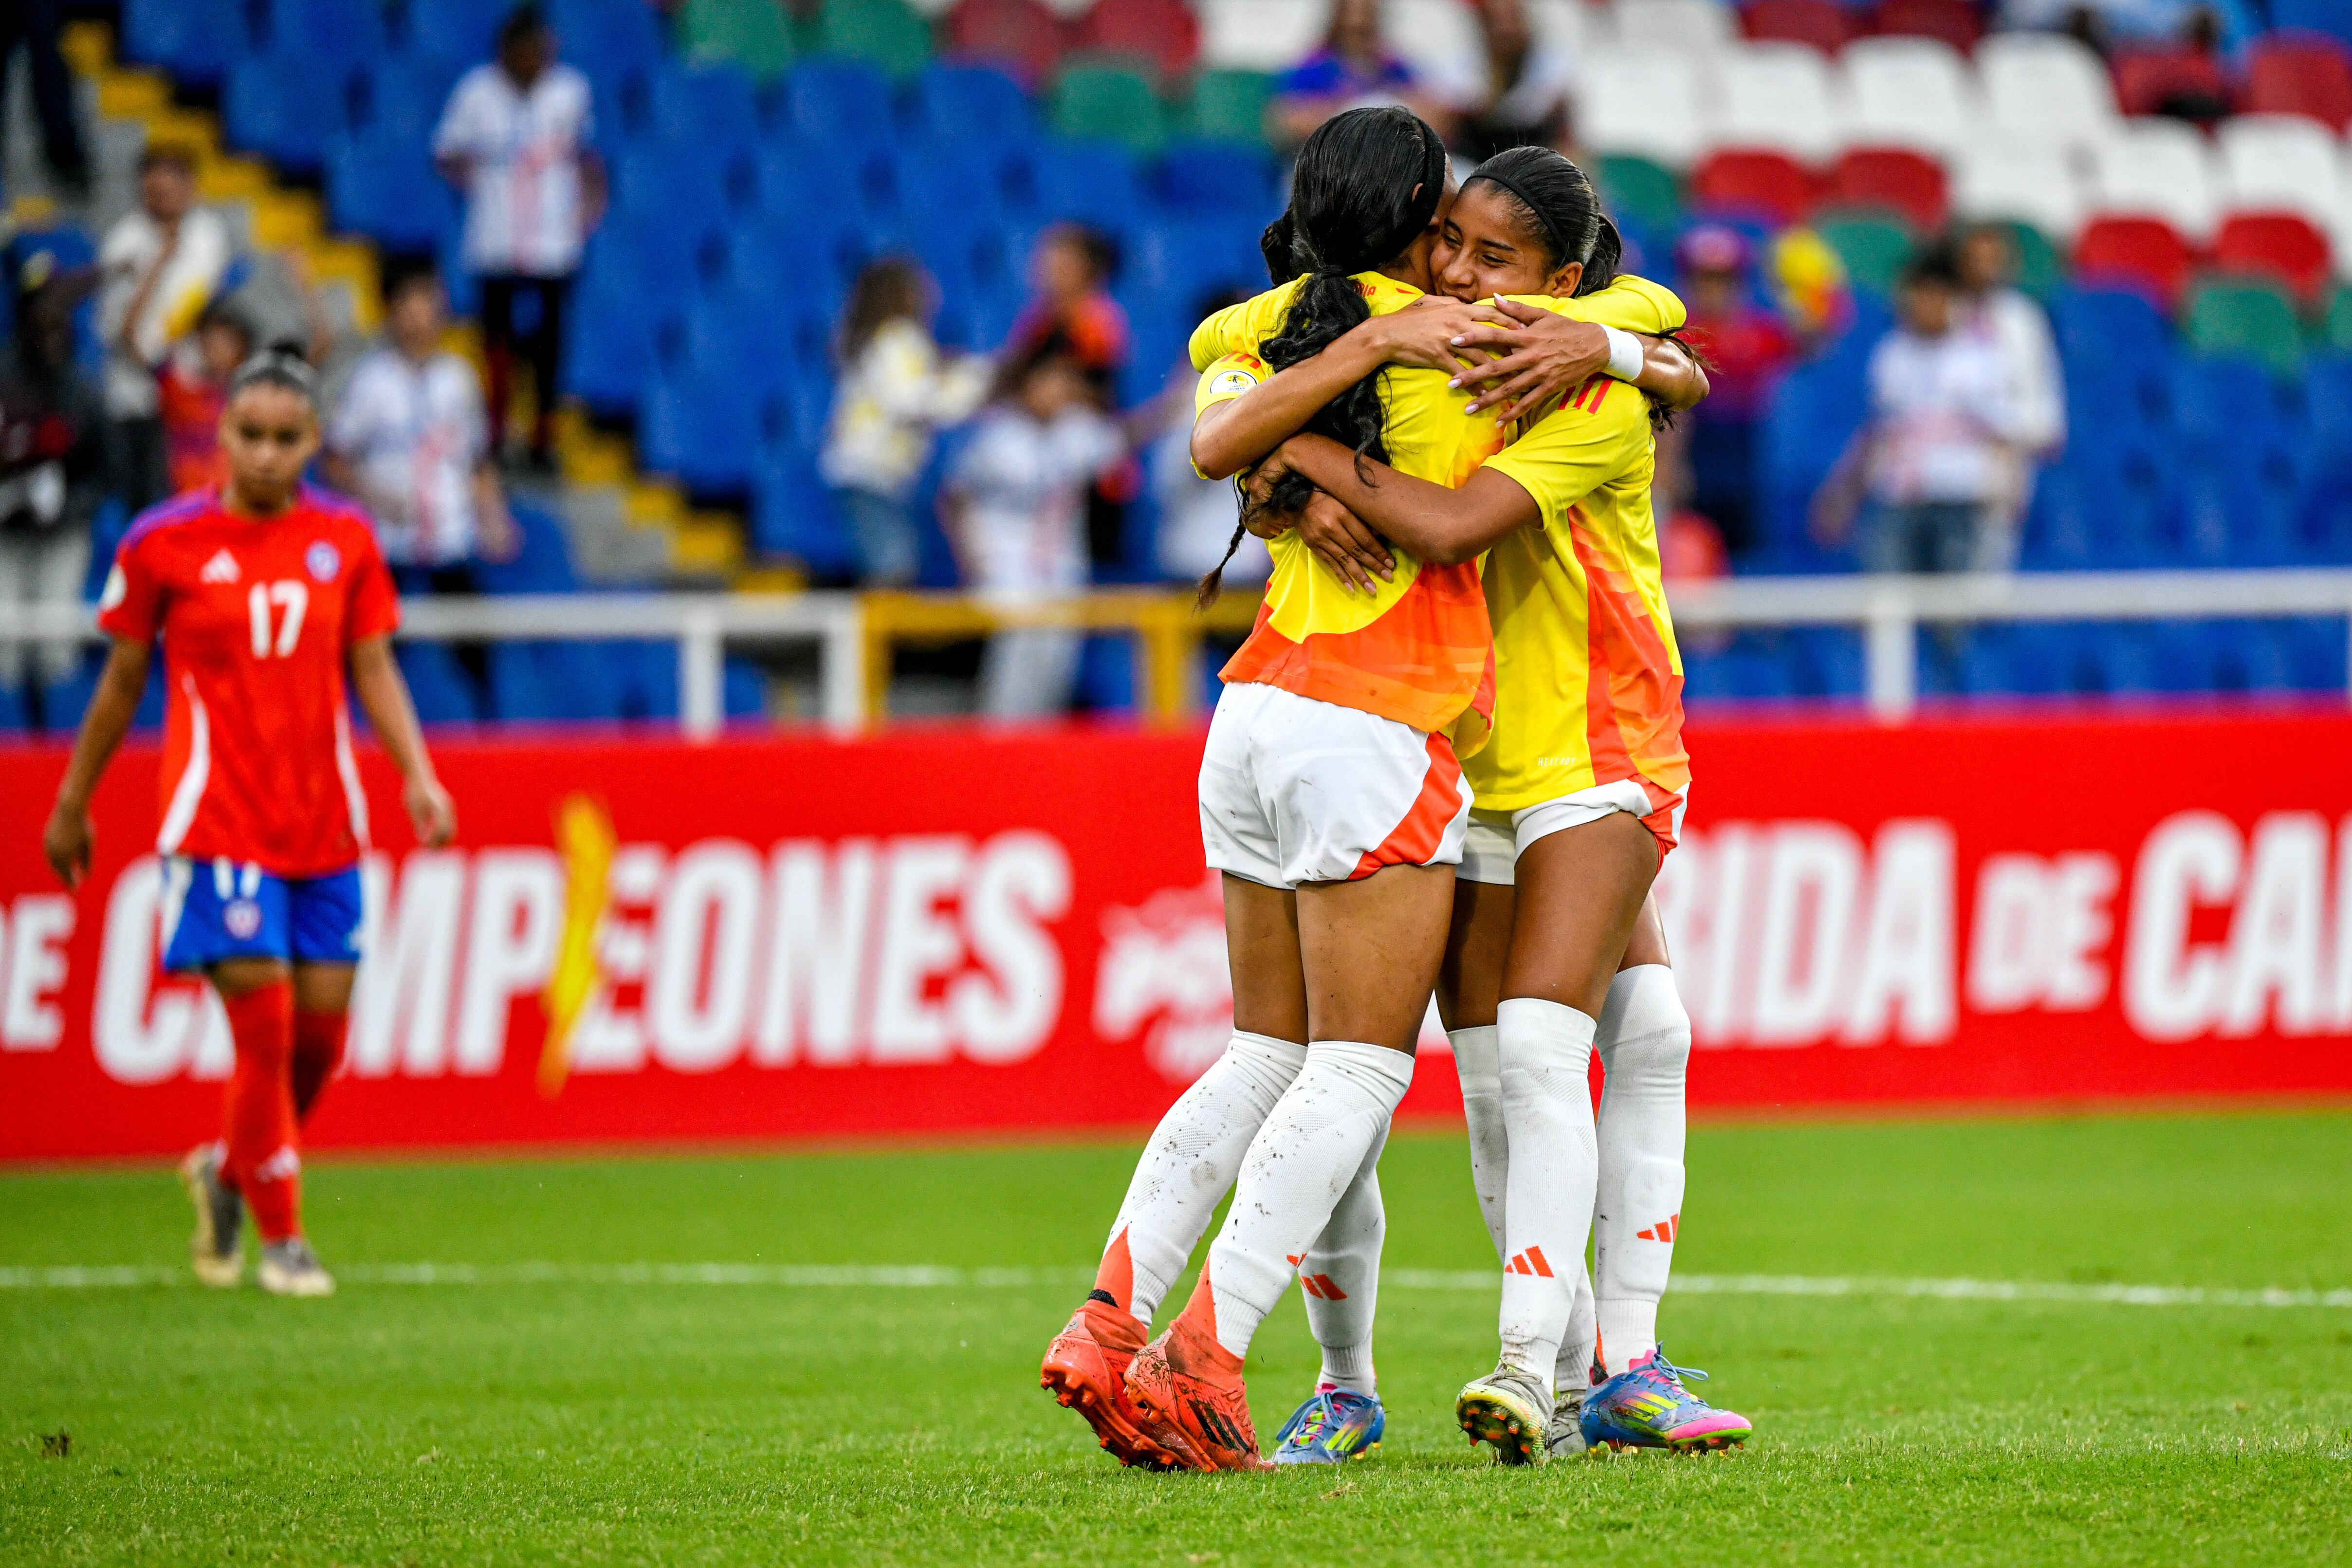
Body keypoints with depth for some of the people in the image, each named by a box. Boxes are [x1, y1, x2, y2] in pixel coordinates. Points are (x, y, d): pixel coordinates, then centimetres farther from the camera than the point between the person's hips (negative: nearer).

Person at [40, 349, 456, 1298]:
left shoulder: (346, 541, 4)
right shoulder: (163, 544, -3)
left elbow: (374, 671, 7)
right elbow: (122, 680, 6)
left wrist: (418, 777, -7)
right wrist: (72, 805, 12)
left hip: (324, 826, 4)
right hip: (217, 821, -4)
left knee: (321, 1034, 4)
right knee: (263, 1031, -9)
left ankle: (227, 1171, 31)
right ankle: (281, 1239, 4)